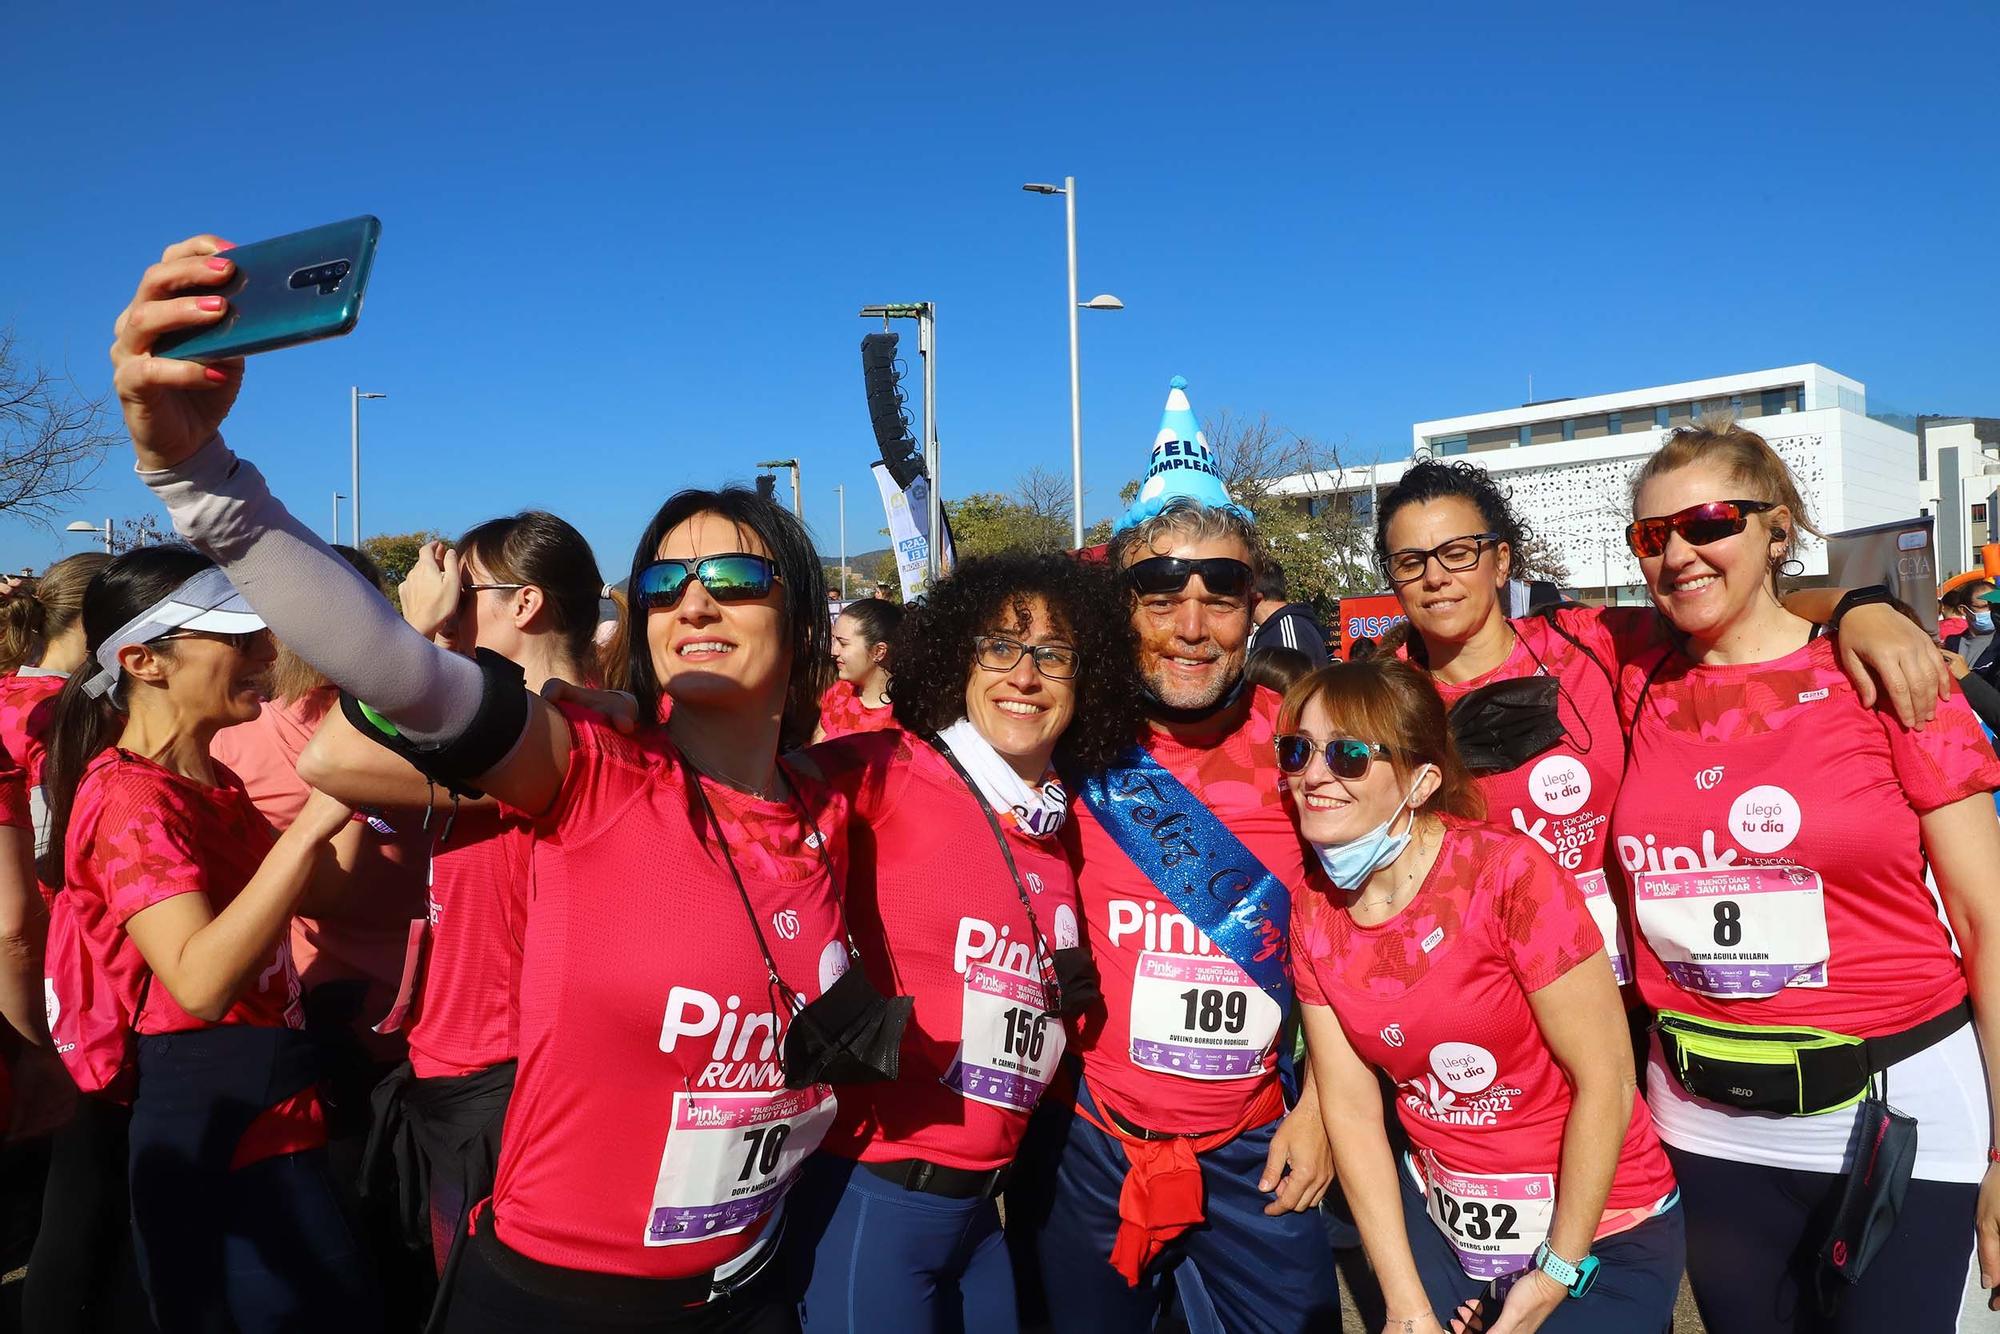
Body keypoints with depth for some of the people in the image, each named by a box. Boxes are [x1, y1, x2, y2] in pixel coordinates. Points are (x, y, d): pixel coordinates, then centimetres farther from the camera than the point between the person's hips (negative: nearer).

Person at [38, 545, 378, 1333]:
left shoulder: (213, 784, 10)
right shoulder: (132, 798, -18)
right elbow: (201, 982, -32)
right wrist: (313, 820, -34)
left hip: (268, 1111, 9)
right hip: (212, 1123, -9)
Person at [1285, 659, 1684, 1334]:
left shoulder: (1509, 873, -24)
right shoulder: (1315, 915, -7)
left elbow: (1606, 1082, -19)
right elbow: (1351, 1105, -5)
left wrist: (1553, 1279, -12)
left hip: (1597, 1231, -4)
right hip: (1439, 1214, 5)